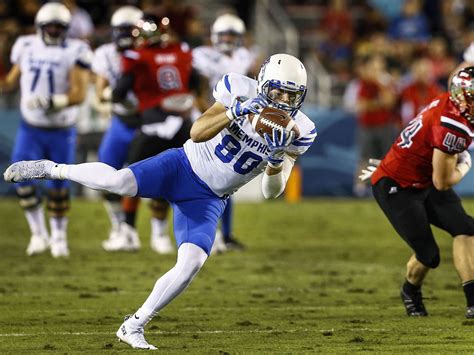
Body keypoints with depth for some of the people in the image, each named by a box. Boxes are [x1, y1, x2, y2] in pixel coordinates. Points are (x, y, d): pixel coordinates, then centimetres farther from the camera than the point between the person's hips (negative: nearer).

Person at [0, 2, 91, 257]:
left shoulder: (75, 52, -11)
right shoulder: (26, 47, 1)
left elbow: (79, 94, -18)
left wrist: (52, 102, -31)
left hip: (61, 131, -3)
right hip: (30, 128, 3)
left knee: (59, 185, 2)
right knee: (23, 179, -6)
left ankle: (59, 237, 21)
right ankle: (39, 234, 9)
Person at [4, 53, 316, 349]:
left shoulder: (298, 132, -5)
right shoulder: (242, 91, -11)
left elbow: (272, 191, -4)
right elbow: (197, 133, -18)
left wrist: (277, 160, -25)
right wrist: (236, 111, -32)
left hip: (208, 199, 3)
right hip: (183, 166, -3)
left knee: (191, 264, -15)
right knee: (119, 182, -29)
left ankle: (134, 327, 3)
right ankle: (51, 169, -1)